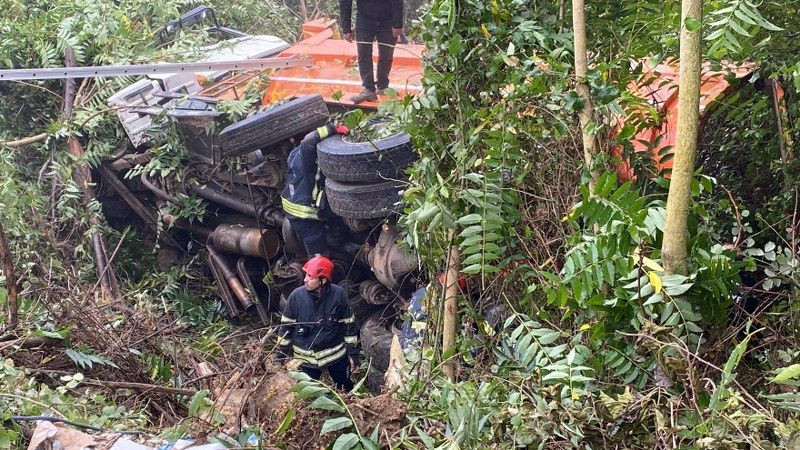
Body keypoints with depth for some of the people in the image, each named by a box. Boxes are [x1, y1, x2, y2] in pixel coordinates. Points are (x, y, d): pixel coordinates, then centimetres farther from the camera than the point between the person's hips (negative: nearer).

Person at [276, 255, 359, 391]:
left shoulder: (338, 294, -16)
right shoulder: (297, 295, -16)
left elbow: (349, 324, -5)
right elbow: (286, 324, -3)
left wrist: (352, 352, -1)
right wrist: (282, 351, 3)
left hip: (336, 354, 1)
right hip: (306, 358, 0)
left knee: (347, 390, 18)